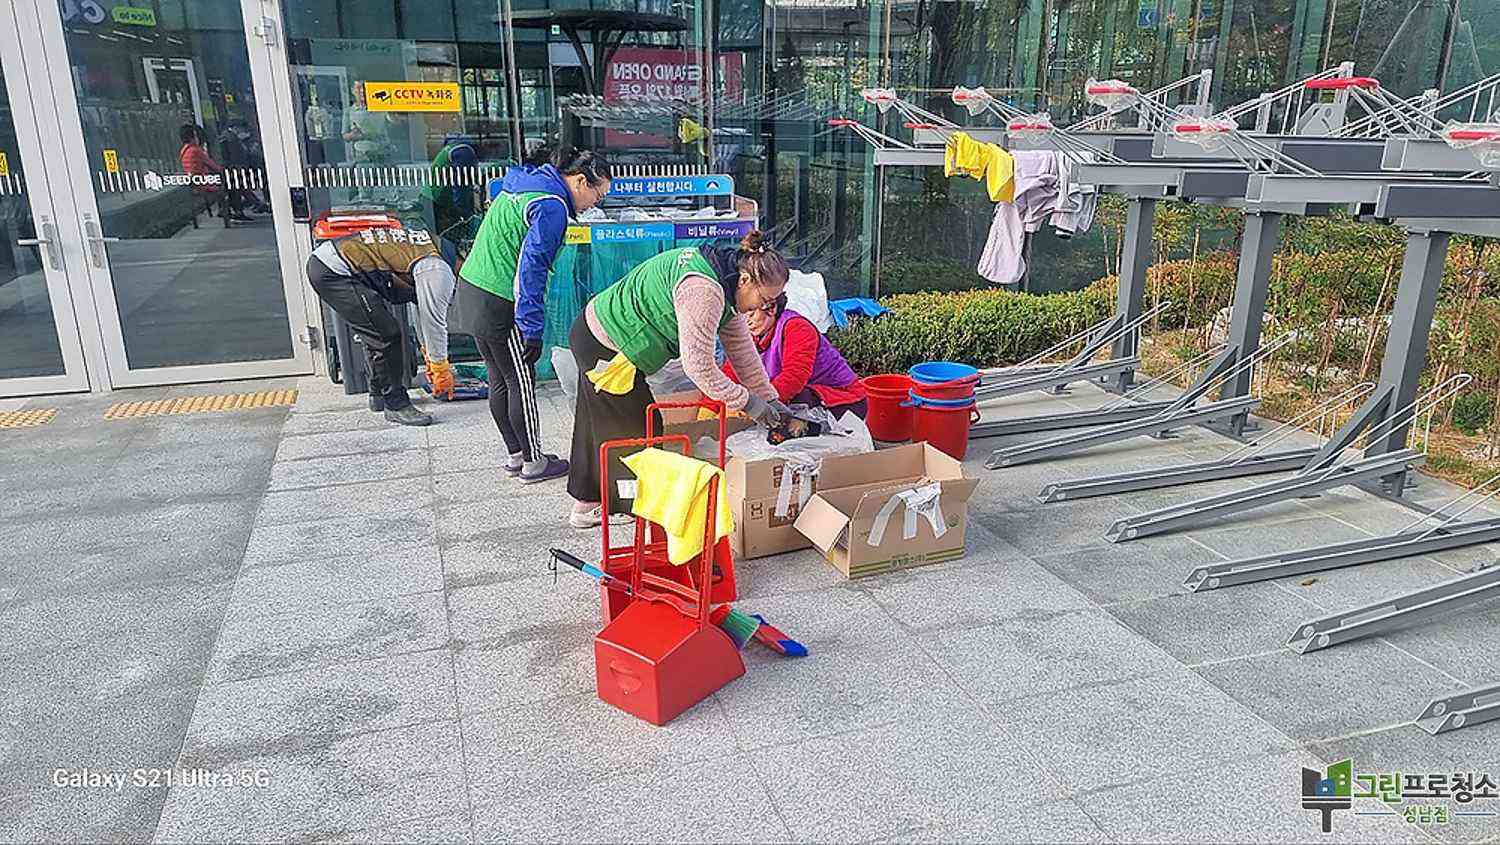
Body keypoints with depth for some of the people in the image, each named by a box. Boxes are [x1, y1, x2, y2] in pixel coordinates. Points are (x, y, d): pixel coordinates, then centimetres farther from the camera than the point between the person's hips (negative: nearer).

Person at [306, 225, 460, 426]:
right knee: (387, 334, -10)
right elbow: (434, 321, -11)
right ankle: (396, 405, 0)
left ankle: (379, 395, 33)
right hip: (335, 272, -11)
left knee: (376, 334, 20)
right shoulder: (436, 269, -16)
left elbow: (424, 310, 26)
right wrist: (442, 369, 1)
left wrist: (430, 355, 32)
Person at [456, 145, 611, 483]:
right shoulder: (552, 207, -16)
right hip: (499, 303, -10)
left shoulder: (524, 183, 14)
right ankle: (533, 462, 15)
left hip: (471, 289, 10)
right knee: (521, 382, 3)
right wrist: (532, 329, -21)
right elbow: (531, 266, -22)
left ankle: (516, 455, 29)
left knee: (500, 381, 17)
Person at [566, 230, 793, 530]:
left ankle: (586, 503, 37)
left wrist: (769, 398, 4)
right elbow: (698, 365, -30)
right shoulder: (704, 291, -30)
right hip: (606, 348, -10)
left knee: (599, 422, 21)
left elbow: (740, 345, 6)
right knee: (637, 429, 3)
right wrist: (747, 403, -21)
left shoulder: (724, 275, 2)